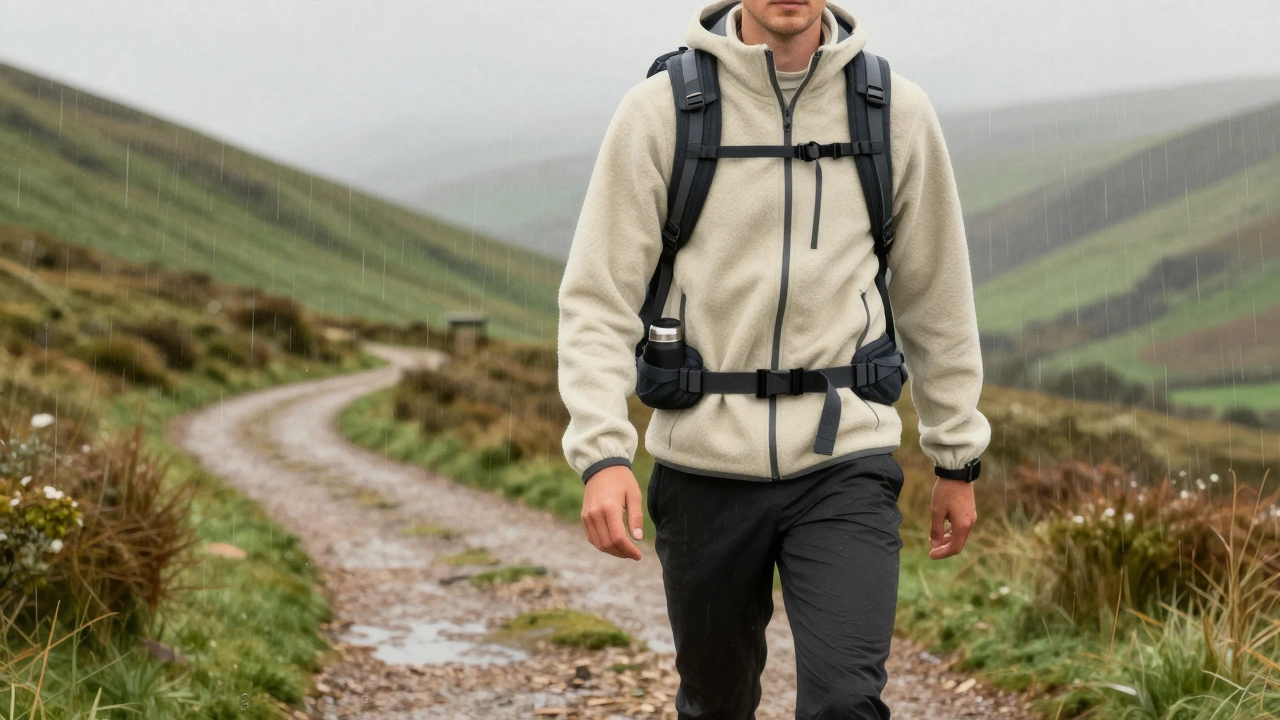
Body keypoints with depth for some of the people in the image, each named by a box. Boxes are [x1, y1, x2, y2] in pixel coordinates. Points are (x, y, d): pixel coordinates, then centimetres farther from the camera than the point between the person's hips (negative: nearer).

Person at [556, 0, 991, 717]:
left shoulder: (898, 112, 1)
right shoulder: (661, 110, -4)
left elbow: (935, 297, 12)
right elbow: (598, 298, -5)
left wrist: (958, 456, 16)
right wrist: (602, 453, -18)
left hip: (845, 466, 0)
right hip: (704, 469, 0)